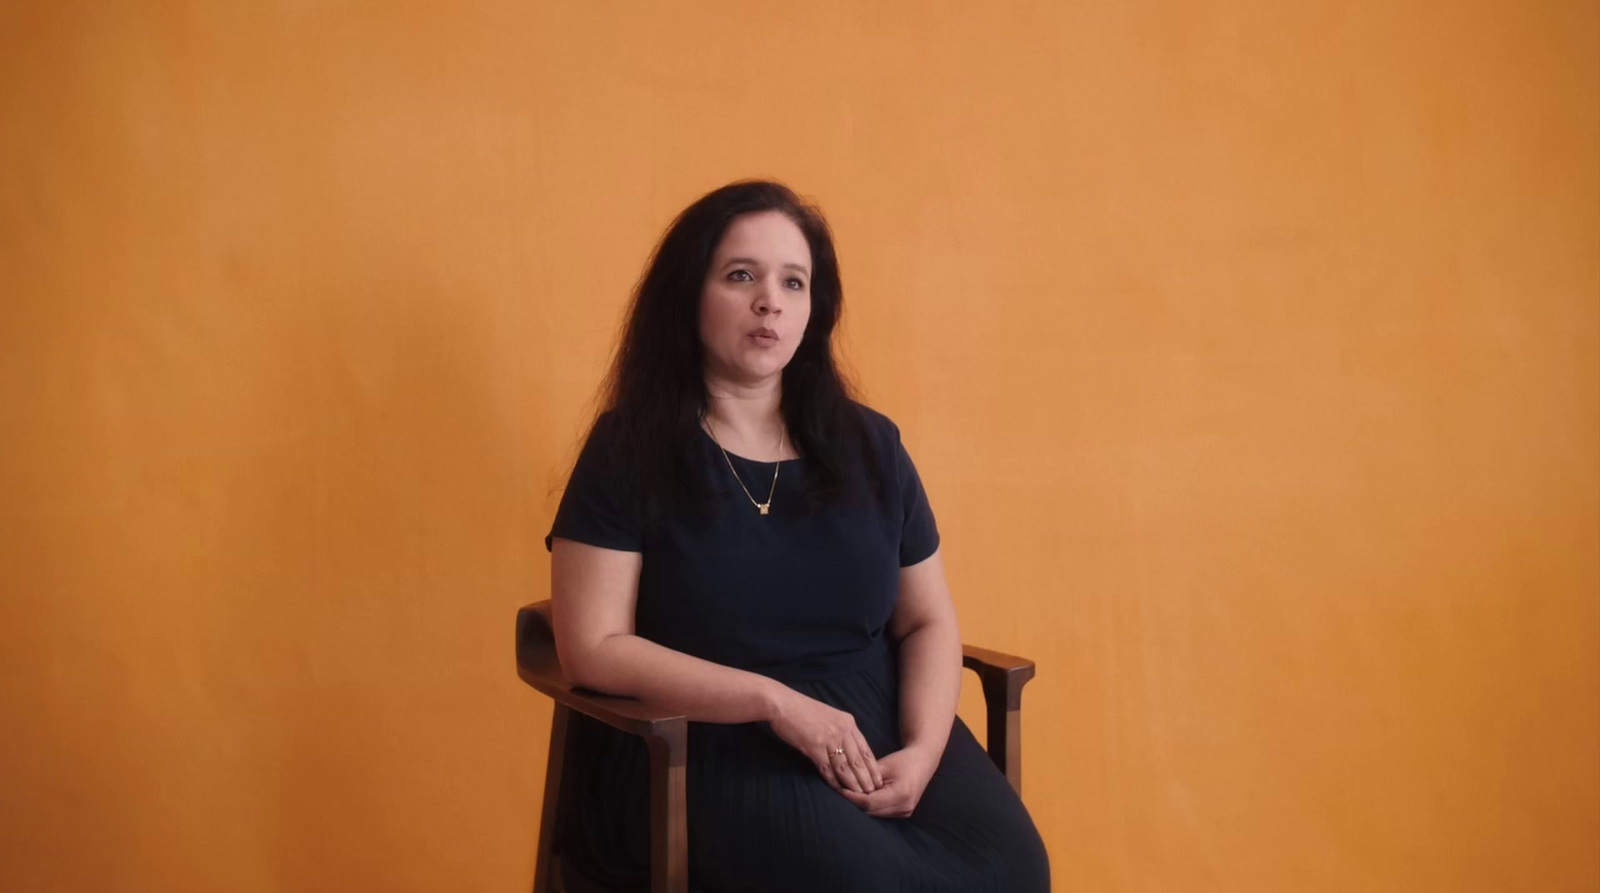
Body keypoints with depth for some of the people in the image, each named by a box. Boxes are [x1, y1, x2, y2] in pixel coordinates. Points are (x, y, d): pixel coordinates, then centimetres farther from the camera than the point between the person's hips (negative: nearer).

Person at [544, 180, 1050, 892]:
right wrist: (775, 701, -16)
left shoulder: (870, 445, 11)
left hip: (878, 734, 4)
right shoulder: (628, 452, -1)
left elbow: (928, 621, 12)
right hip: (707, 747, -4)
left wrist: (921, 752, -8)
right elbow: (593, 649, -8)